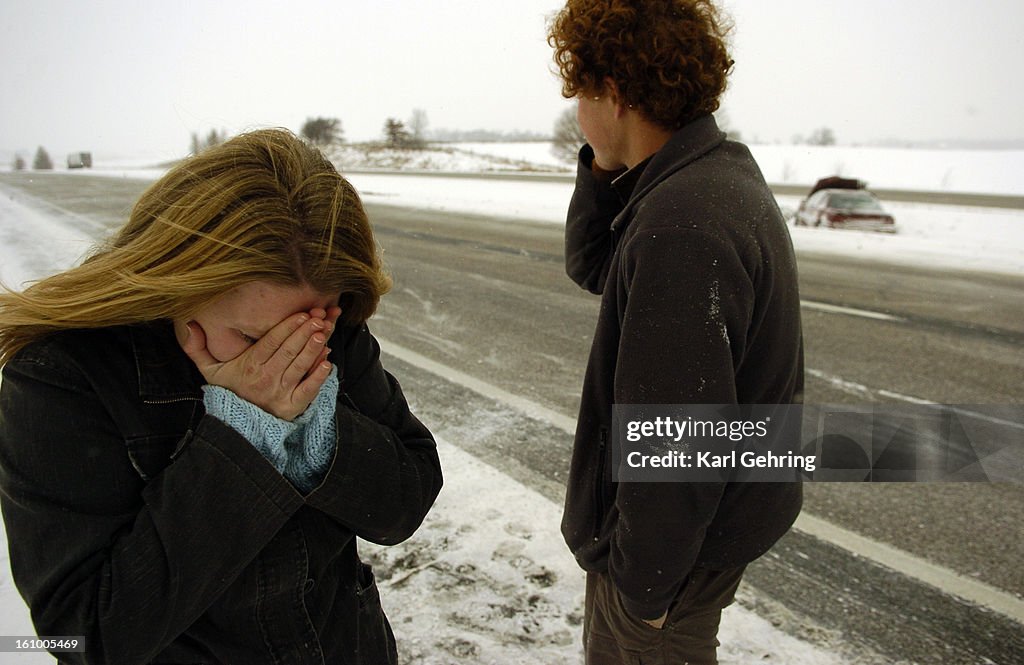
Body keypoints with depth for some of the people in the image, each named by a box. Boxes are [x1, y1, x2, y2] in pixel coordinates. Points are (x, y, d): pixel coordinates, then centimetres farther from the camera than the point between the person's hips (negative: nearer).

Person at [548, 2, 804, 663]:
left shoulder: (683, 223, -31)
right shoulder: (722, 173, 3)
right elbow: (592, 267, 11)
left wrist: (643, 578, -18)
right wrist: (604, 169, -4)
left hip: (680, 536, -9)